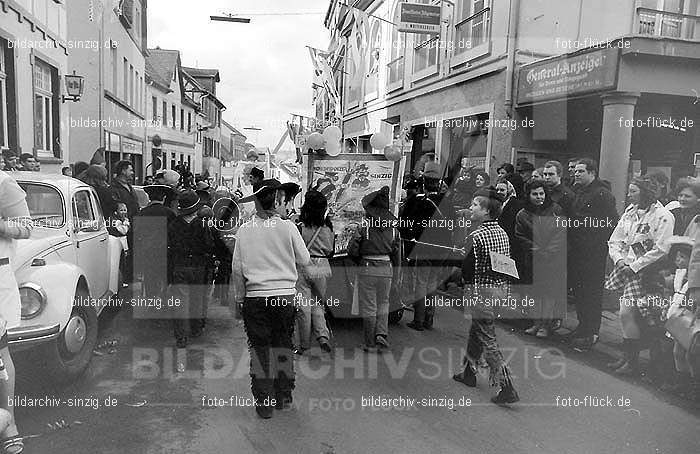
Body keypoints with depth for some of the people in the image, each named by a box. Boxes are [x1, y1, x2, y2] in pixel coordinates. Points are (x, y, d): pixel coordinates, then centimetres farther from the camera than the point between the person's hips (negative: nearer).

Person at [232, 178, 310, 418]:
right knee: (283, 346, 16)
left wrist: (240, 296, 12)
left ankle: (264, 403, 16)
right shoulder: (288, 227, -8)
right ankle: (283, 397, 29)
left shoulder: (245, 229, -4)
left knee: (259, 349, 10)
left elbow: (237, 269, 1)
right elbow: (304, 260, 2)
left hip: (255, 297, 0)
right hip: (285, 295, 0)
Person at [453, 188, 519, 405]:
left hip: (483, 291, -8)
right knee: (476, 329, 23)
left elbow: (469, 270, -18)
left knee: (487, 339, -1)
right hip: (501, 289, 9)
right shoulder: (502, 233, 6)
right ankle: (469, 372, 37)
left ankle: (506, 387, -2)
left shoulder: (476, 236, -19)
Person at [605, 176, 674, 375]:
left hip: (645, 271, -6)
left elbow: (660, 250, -15)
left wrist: (633, 266, -14)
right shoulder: (629, 212, 11)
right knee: (630, 314, 8)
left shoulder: (663, 216, -10)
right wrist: (620, 260, -5)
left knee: (627, 313, -10)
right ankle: (627, 356, 18)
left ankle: (632, 360, 5)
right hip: (627, 267, 6)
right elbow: (615, 241, 12)